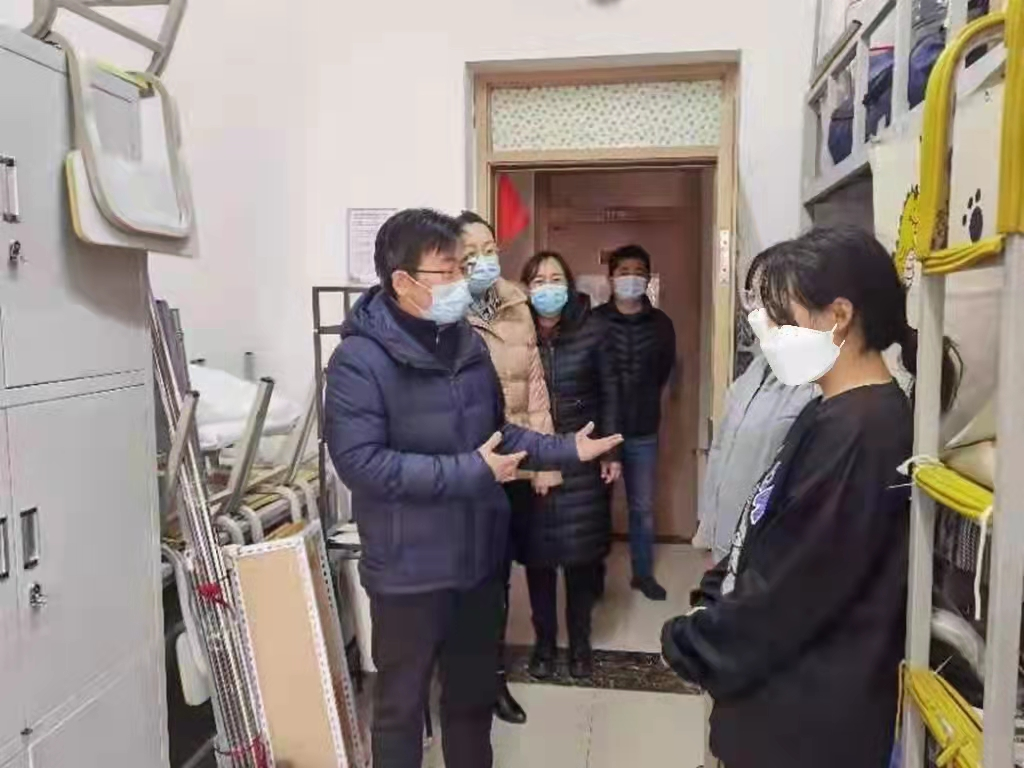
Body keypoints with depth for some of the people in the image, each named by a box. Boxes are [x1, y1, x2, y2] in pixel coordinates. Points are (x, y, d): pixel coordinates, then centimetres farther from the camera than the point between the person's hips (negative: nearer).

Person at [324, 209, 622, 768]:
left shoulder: (468, 344, 5)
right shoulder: (359, 359, -17)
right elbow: (361, 462, -26)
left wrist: (566, 450, 2)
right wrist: (469, 472, -24)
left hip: (480, 558, 6)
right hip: (410, 570, -6)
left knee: (474, 693, 23)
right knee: (402, 703, 13)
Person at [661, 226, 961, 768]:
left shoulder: (858, 430, -24)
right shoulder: (835, 413, 6)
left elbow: (793, 588, -23)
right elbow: (770, 545, 11)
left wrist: (694, 644, -11)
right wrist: (713, 602, 0)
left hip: (810, 711, -8)